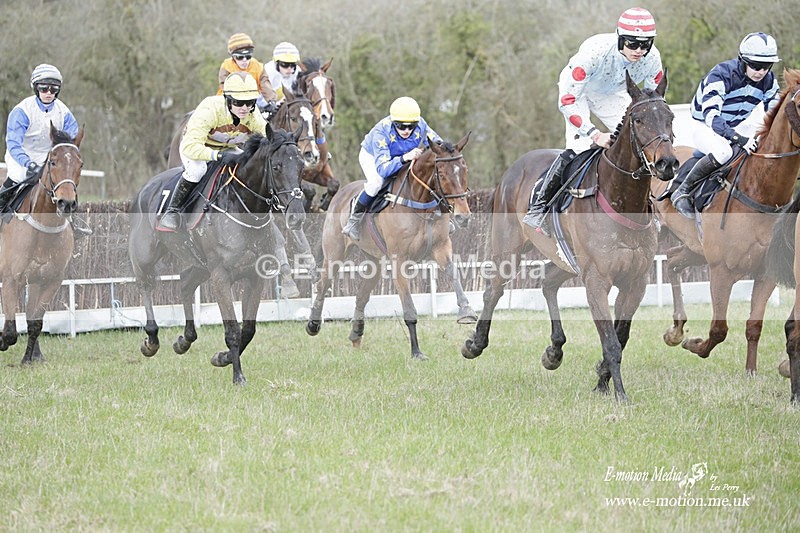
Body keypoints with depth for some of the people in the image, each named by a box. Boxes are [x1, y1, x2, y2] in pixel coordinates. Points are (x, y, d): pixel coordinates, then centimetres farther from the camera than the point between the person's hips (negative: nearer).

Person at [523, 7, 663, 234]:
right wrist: (595, 135, -44)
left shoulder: (652, 58, -27)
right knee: (578, 148, -22)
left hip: (613, 95, 5)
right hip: (578, 89, -5)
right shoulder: (596, 50, -42)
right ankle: (537, 209, -13)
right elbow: (567, 100, -39)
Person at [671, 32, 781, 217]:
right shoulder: (721, 75, -29)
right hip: (706, 128, -6)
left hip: (737, 129, 7)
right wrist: (739, 139, -50)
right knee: (722, 152, -39)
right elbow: (710, 114, -38)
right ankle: (682, 192, -23)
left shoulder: (768, 81, -8)